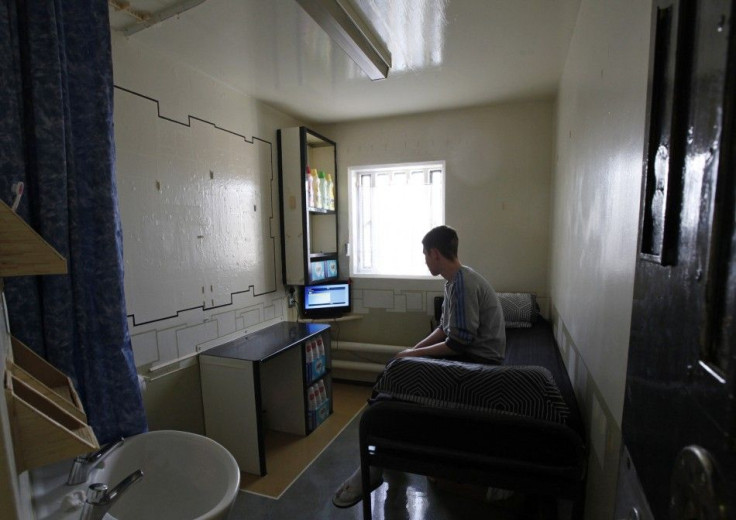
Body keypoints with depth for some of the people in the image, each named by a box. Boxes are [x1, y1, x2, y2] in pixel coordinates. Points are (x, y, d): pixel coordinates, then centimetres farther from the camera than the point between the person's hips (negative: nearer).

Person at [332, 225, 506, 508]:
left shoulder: (463, 284, -22)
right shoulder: (455, 281, 9)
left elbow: (457, 344, -25)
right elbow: (444, 328, 13)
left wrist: (413, 354, -15)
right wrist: (413, 349, 2)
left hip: (479, 360, -10)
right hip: (467, 351, 10)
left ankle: (377, 466, -2)